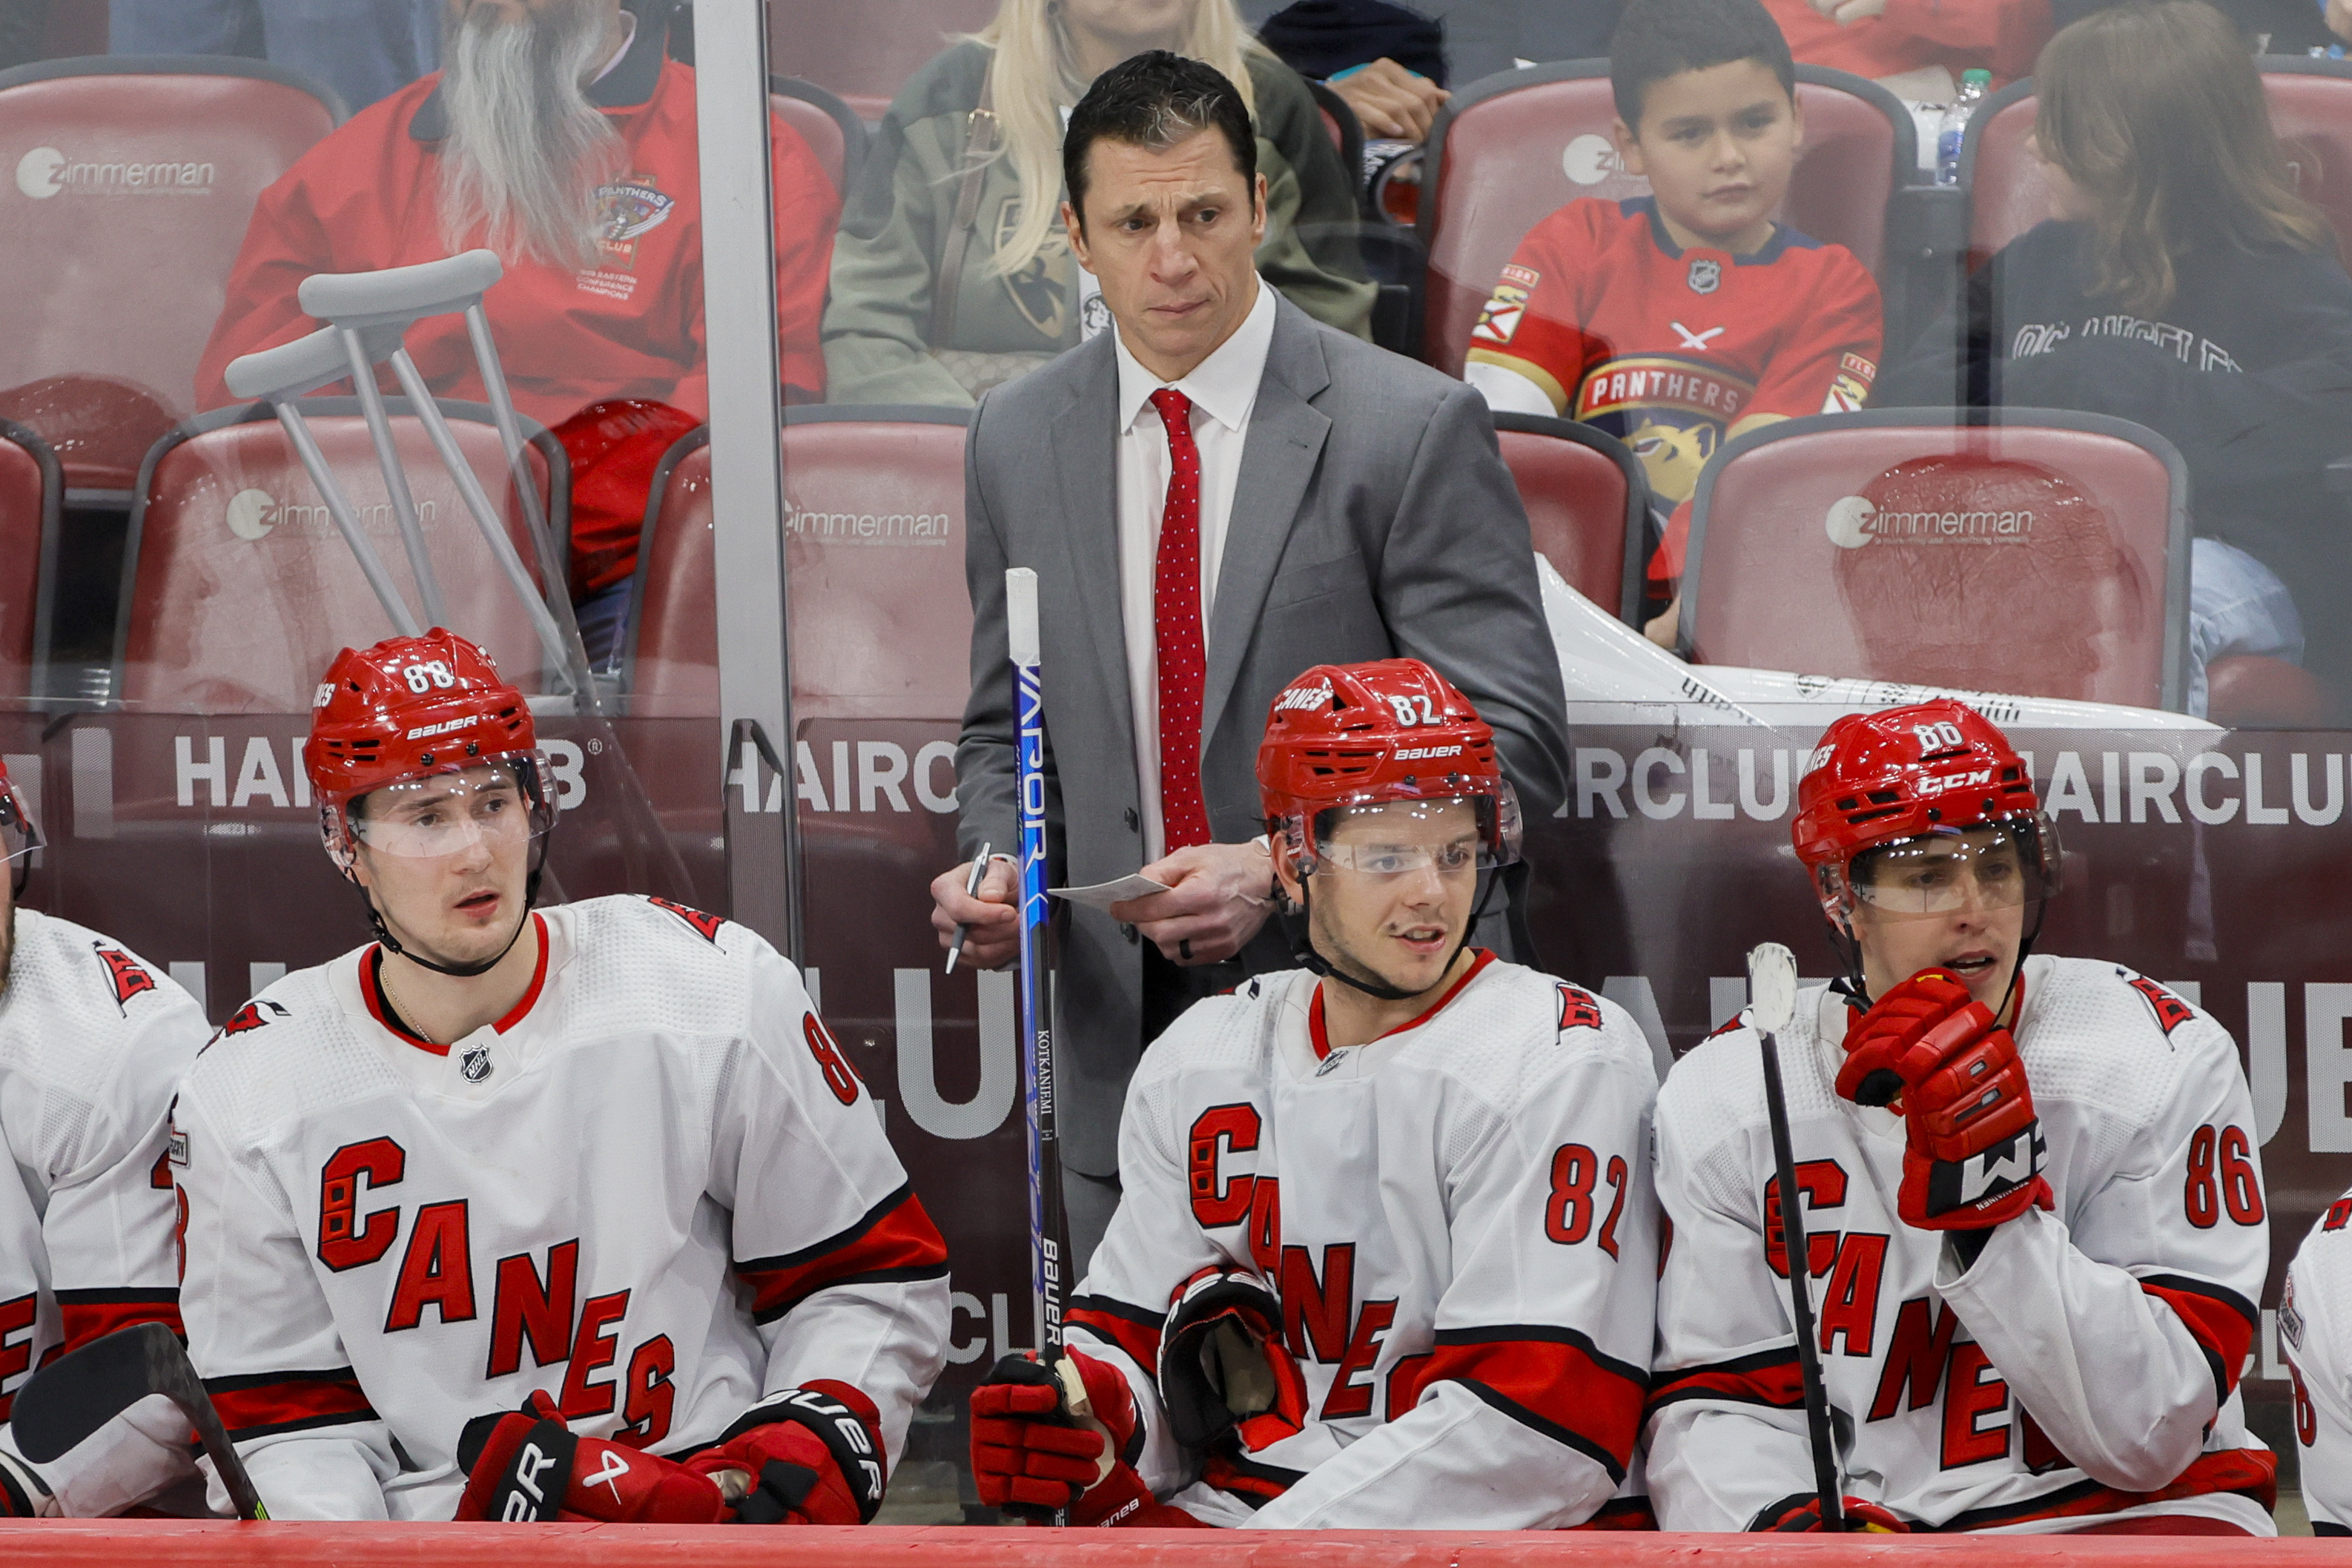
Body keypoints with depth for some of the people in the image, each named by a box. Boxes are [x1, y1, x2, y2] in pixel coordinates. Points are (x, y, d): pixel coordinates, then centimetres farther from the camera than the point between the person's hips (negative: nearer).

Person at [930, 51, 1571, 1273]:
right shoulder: (1017, 440, 9)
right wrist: (993, 860, -3)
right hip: (1117, 1042, 4)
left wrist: (1288, 870, -20)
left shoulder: (1412, 427, -6)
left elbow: (1511, 741, -9)